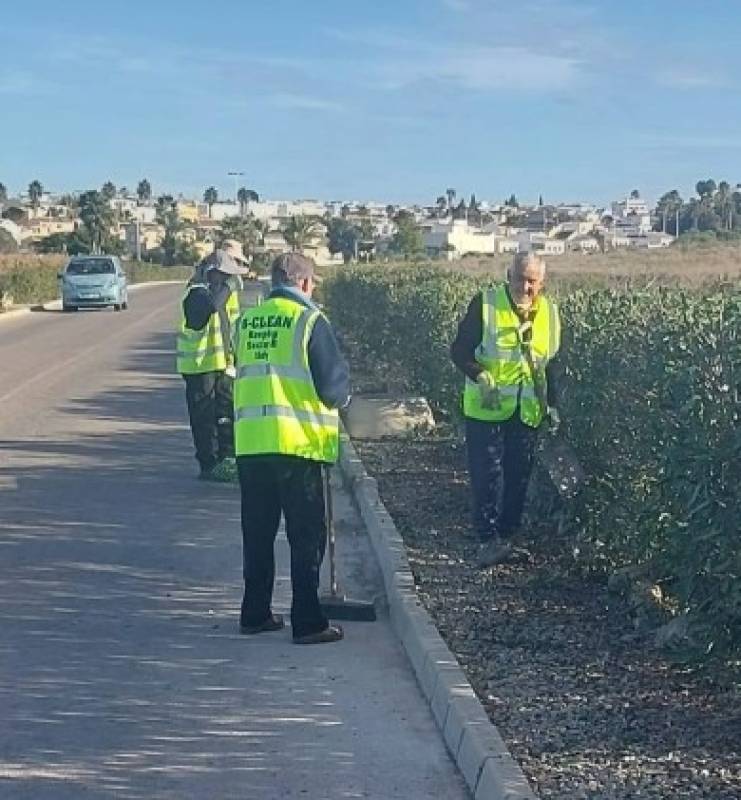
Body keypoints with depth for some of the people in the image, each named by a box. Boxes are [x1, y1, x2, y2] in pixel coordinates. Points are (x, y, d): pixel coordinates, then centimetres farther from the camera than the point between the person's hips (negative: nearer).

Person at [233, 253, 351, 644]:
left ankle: (255, 613, 22)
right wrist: (341, 397, 13)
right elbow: (334, 385, -8)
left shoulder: (246, 321, 10)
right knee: (307, 535, 3)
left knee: (257, 532, 15)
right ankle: (308, 622, 4)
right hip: (297, 441, -5)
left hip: (250, 442, 5)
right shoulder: (309, 319, -6)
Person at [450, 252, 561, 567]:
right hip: (486, 408, -4)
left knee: (518, 476, 9)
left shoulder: (549, 312, 6)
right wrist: (481, 378, -24)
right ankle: (489, 539, 0)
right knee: (486, 474, -7)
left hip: (527, 411, 4)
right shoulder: (485, 304, -9)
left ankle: (507, 537, 20)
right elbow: (460, 351, -8)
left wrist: (553, 404, 12)